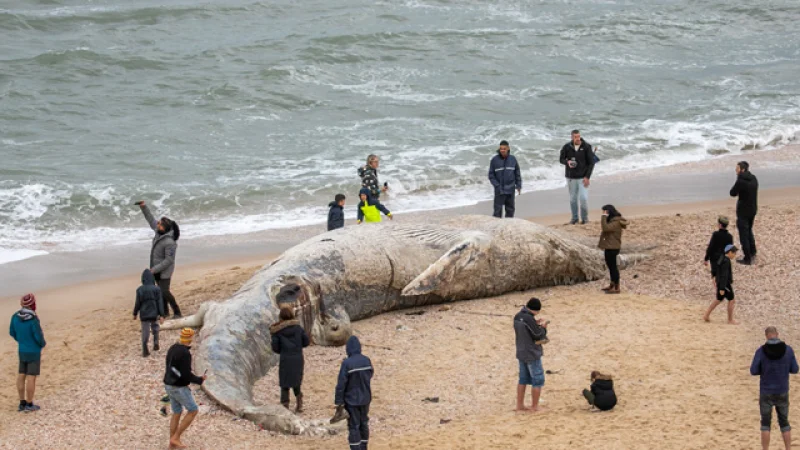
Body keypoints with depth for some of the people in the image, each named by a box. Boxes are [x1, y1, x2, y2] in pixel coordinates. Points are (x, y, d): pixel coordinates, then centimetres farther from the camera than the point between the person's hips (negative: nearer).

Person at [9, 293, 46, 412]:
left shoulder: (15, 316, -6)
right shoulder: (33, 319, -25)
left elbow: (12, 332, 7)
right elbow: (39, 336, -22)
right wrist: (43, 344, 1)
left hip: (22, 351, 6)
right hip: (34, 352, -6)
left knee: (21, 376, 12)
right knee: (31, 378, 1)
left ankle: (22, 403, 19)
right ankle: (29, 405, 6)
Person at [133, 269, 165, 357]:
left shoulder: (140, 290, -7)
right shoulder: (156, 289, -7)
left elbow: (137, 303, -2)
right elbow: (160, 302, -7)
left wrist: (135, 314, 10)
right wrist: (161, 314, -4)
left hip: (144, 314, 0)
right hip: (154, 313, 0)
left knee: (145, 332, 5)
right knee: (155, 328, 24)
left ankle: (145, 351, 2)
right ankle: (156, 343, 17)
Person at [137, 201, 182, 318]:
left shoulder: (169, 242, -30)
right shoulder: (159, 231, -6)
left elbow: (169, 260, -28)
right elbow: (151, 220, 12)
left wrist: (154, 269, -25)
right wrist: (144, 207, 8)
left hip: (164, 271, -8)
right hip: (156, 268, 9)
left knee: (165, 292, -10)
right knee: (161, 290, 18)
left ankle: (177, 312, 2)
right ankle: (165, 311, 31)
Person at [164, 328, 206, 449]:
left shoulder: (173, 348, 5)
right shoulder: (185, 353, -26)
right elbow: (186, 375, -27)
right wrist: (200, 380, -9)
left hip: (170, 385, 9)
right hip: (179, 388, -9)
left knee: (177, 413, 18)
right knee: (193, 411, 6)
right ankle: (176, 438, 7)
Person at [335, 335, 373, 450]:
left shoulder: (347, 363, -21)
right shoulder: (367, 361, -5)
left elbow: (341, 384, -18)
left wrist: (339, 401, -11)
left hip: (352, 400, -5)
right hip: (365, 398, 5)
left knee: (354, 426, 1)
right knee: (364, 423, 18)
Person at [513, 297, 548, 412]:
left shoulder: (517, 317, 2)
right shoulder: (529, 319, -24)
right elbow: (538, 336, -19)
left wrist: (536, 324, 7)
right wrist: (543, 328, 0)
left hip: (521, 353, 8)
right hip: (532, 354, -8)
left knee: (523, 379, 16)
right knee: (538, 380, 4)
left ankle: (520, 405, 20)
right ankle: (535, 406, 8)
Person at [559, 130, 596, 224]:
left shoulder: (586, 147, -8)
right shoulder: (567, 147, -3)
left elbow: (591, 163, -5)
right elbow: (561, 159, 9)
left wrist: (587, 177, -12)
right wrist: (567, 162, -15)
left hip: (583, 177, -2)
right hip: (571, 177, 2)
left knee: (584, 198, -11)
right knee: (573, 199, 9)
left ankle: (585, 218, 7)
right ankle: (574, 218, 23)